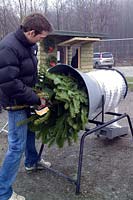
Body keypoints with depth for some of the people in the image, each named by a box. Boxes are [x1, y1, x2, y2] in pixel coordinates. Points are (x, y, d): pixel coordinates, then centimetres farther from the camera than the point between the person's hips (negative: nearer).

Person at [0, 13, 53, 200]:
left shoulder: (29, 44, 1)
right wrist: (36, 99, -22)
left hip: (27, 99, 9)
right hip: (15, 102, -9)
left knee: (30, 129, 27)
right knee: (17, 145, -5)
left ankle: (32, 161, 53)